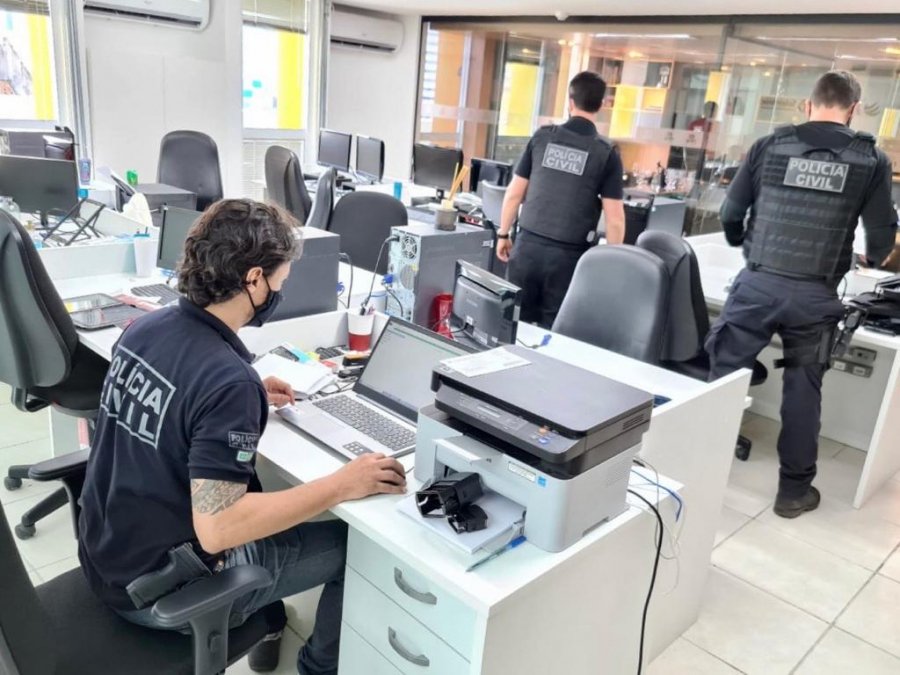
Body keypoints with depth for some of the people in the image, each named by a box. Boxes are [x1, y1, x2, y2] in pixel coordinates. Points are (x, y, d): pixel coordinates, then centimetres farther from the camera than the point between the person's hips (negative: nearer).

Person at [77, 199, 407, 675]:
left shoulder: (144, 327, -5)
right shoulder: (229, 380, -30)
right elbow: (216, 528, -32)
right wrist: (342, 485, -26)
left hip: (104, 554, 8)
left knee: (257, 496, 28)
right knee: (354, 544, 5)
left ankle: (268, 627, 39)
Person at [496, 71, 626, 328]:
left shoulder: (542, 137, 2)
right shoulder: (607, 153, -4)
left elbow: (514, 193, 5)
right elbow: (615, 218, -6)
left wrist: (503, 234, 17)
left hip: (528, 244, 2)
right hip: (569, 254, -2)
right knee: (553, 327, 8)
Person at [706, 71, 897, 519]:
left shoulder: (770, 145, 2)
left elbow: (730, 212, 4)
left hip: (757, 284, 0)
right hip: (815, 295, 0)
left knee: (723, 374, 11)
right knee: (803, 390, 12)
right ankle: (794, 490, 23)